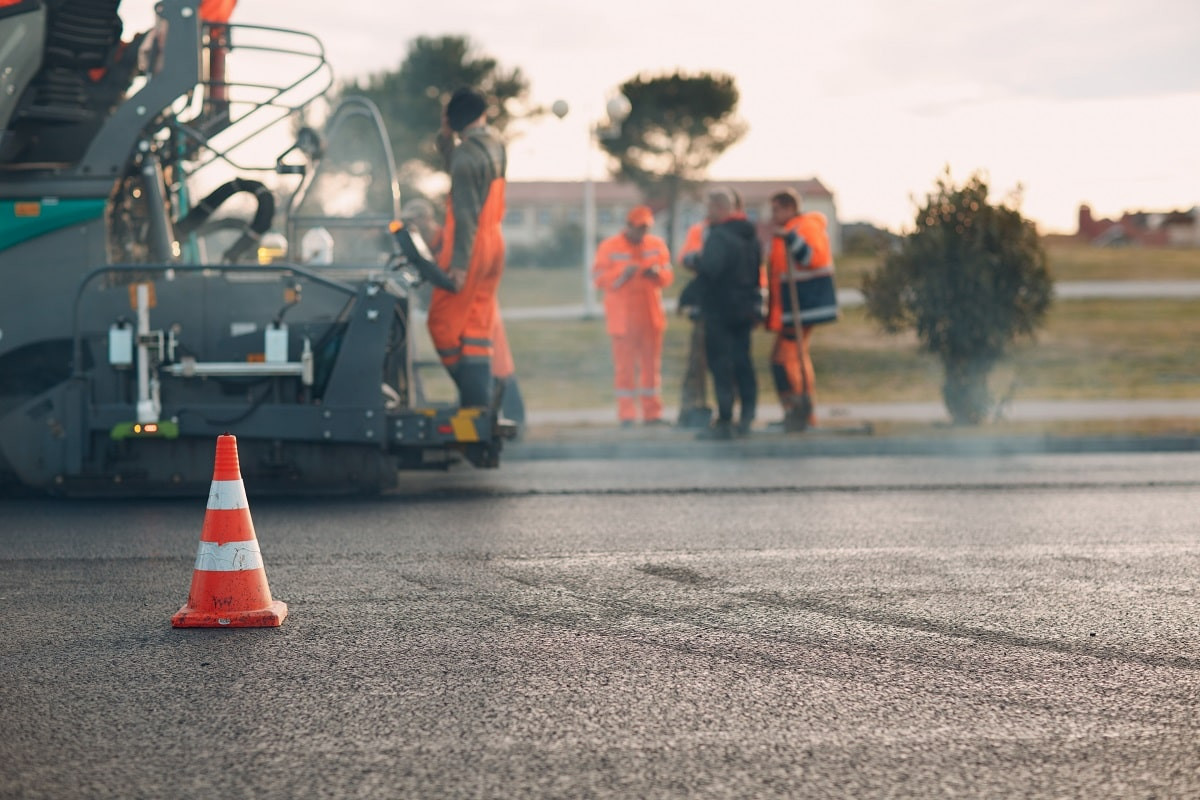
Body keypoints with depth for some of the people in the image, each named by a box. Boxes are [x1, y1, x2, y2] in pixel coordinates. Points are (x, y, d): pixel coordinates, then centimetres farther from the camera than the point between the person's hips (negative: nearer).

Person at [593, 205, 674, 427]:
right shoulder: (609, 247, -2)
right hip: (622, 316, -4)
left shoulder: (657, 245, 9)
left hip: (651, 316, 4)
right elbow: (600, 278, -6)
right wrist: (622, 274, -20)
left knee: (652, 365, 6)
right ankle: (627, 415, -1)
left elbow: (668, 276, 7)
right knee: (625, 367, -3)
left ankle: (653, 413, 12)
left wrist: (657, 273, -14)